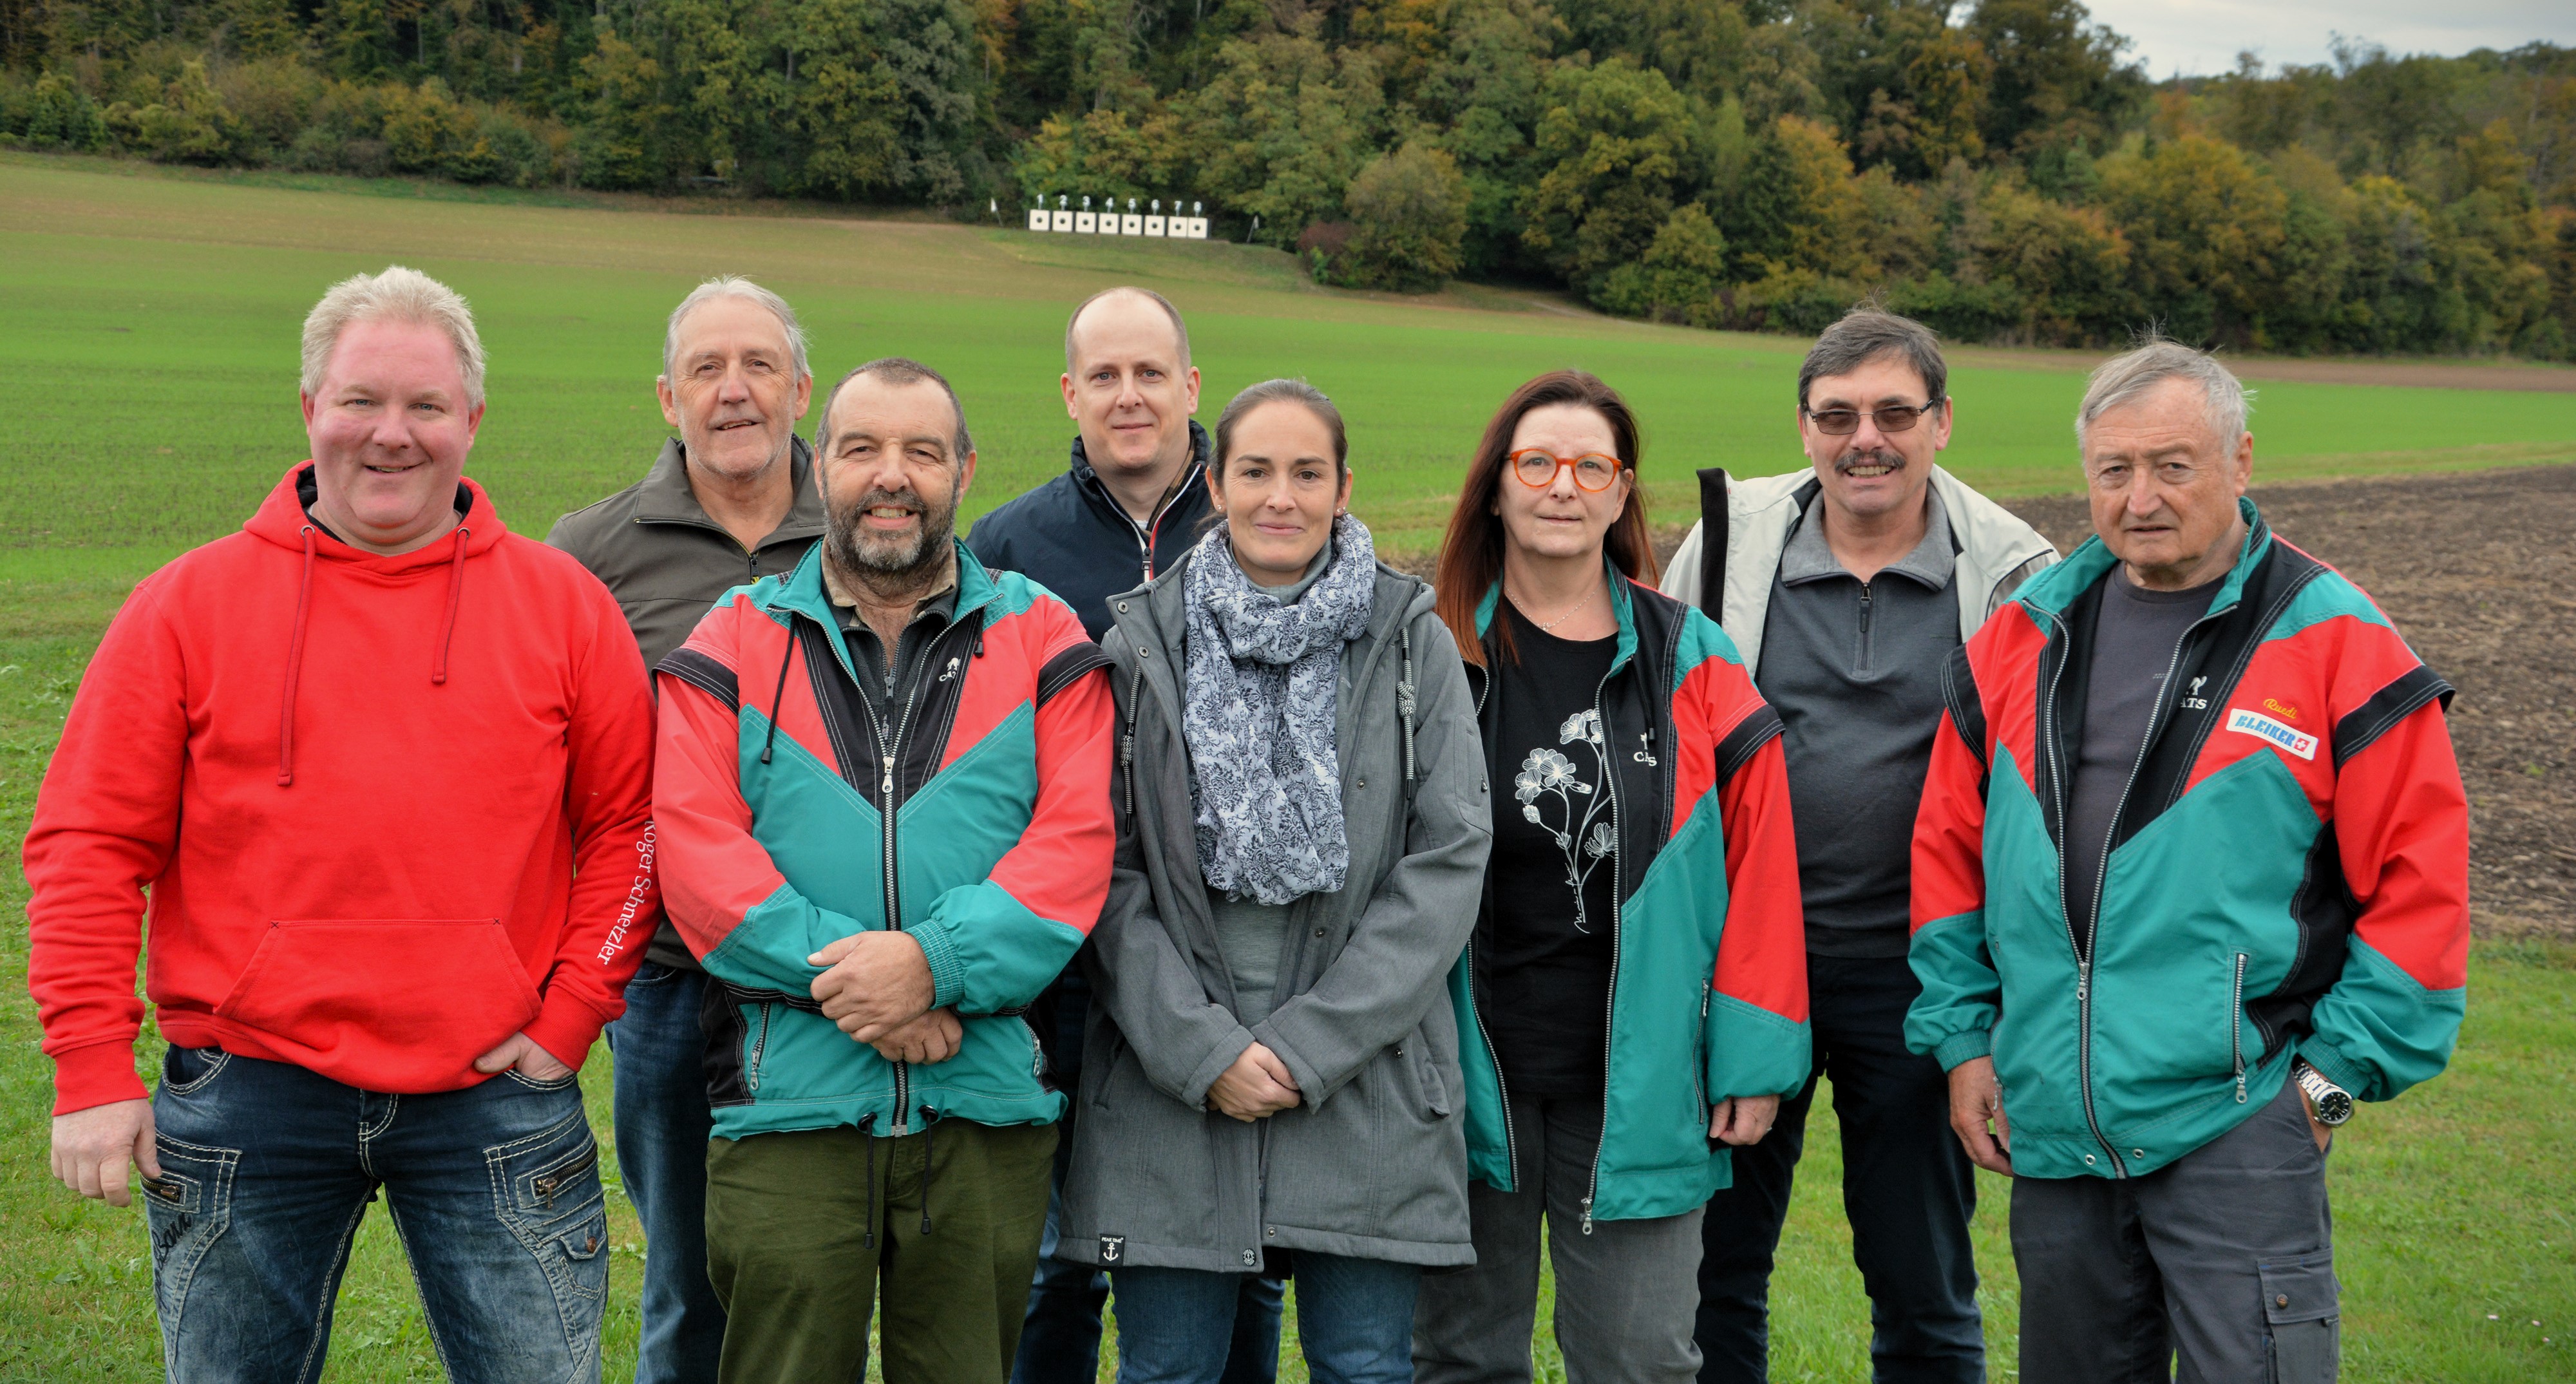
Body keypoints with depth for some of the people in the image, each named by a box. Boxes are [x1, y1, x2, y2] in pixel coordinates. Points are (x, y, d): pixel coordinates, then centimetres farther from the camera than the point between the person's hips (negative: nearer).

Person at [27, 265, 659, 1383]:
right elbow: (91, 847, 1)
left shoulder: (561, 605, 5)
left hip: (493, 1094, 0)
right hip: (251, 1098, 0)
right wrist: (92, 1070, -4)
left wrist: (569, 1017, -1)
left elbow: (629, 825, 8)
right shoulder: (190, 606, 2)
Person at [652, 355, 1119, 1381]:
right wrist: (846, 979, -15)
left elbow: (1077, 838, -3)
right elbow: (697, 846, -4)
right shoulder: (731, 644, 8)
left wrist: (937, 960, -17)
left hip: (987, 1104, 1)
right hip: (786, 1103, -1)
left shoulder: (1043, 639, 8)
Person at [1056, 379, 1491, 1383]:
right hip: (1169, 1086, 0)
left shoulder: (1412, 644, 3)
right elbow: (1106, 872, 0)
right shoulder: (1144, 644, 4)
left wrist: (1313, 1044, -9)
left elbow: (1450, 859, -3)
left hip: (1367, 1085, 0)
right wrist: (1200, 1046, -10)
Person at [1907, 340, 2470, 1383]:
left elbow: (2420, 882, -5)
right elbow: (1948, 845, 14)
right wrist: (1962, 1036, 8)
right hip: (2050, 1128, 5)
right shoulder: (2024, 636, 8)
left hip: (2236, 1129, -5)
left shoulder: (2337, 647, -6)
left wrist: (2339, 1070, -7)